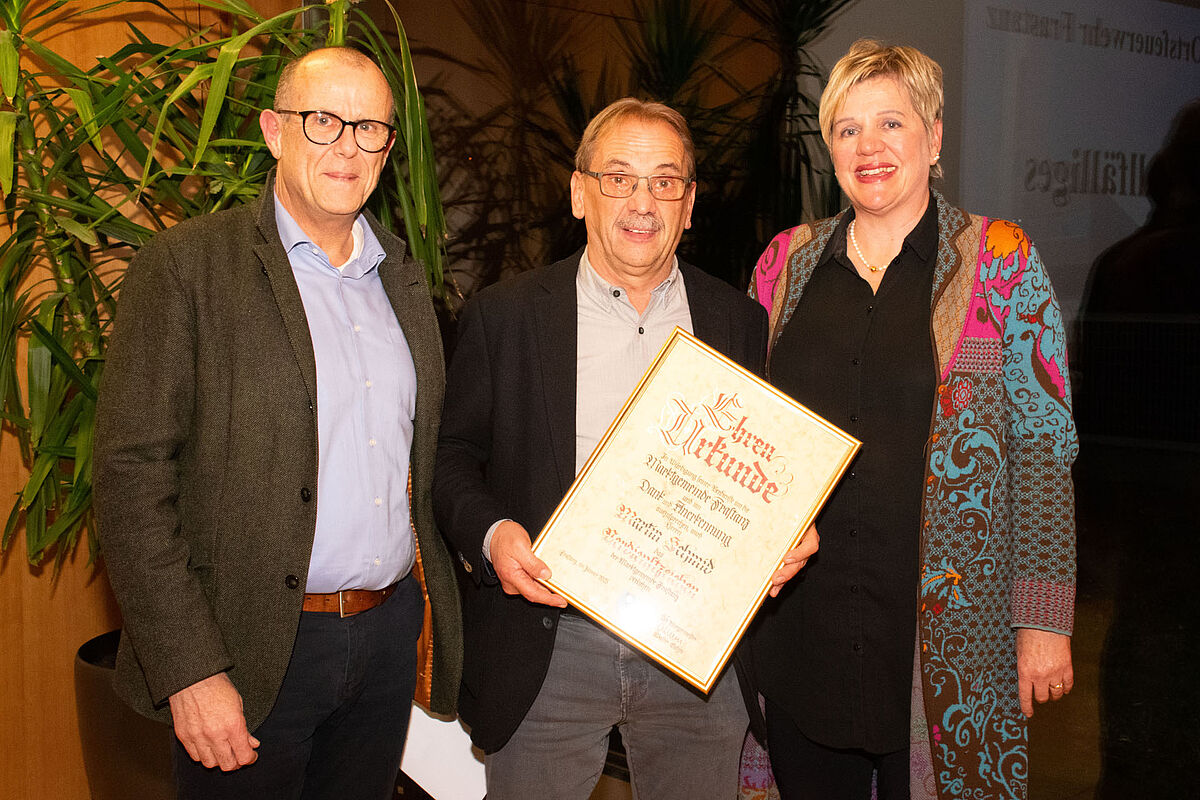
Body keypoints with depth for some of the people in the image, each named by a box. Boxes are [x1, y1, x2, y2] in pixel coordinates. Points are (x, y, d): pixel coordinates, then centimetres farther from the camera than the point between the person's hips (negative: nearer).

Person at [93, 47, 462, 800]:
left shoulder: (405, 276, 10)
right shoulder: (186, 266, -8)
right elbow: (133, 474, -13)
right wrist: (189, 668, -17)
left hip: (389, 634, 5)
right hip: (250, 648, -5)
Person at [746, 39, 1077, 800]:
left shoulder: (1001, 260, -3)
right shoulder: (788, 261, 5)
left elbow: (1045, 447, -5)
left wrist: (1046, 620, -9)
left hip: (945, 627, -3)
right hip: (800, 618, 3)